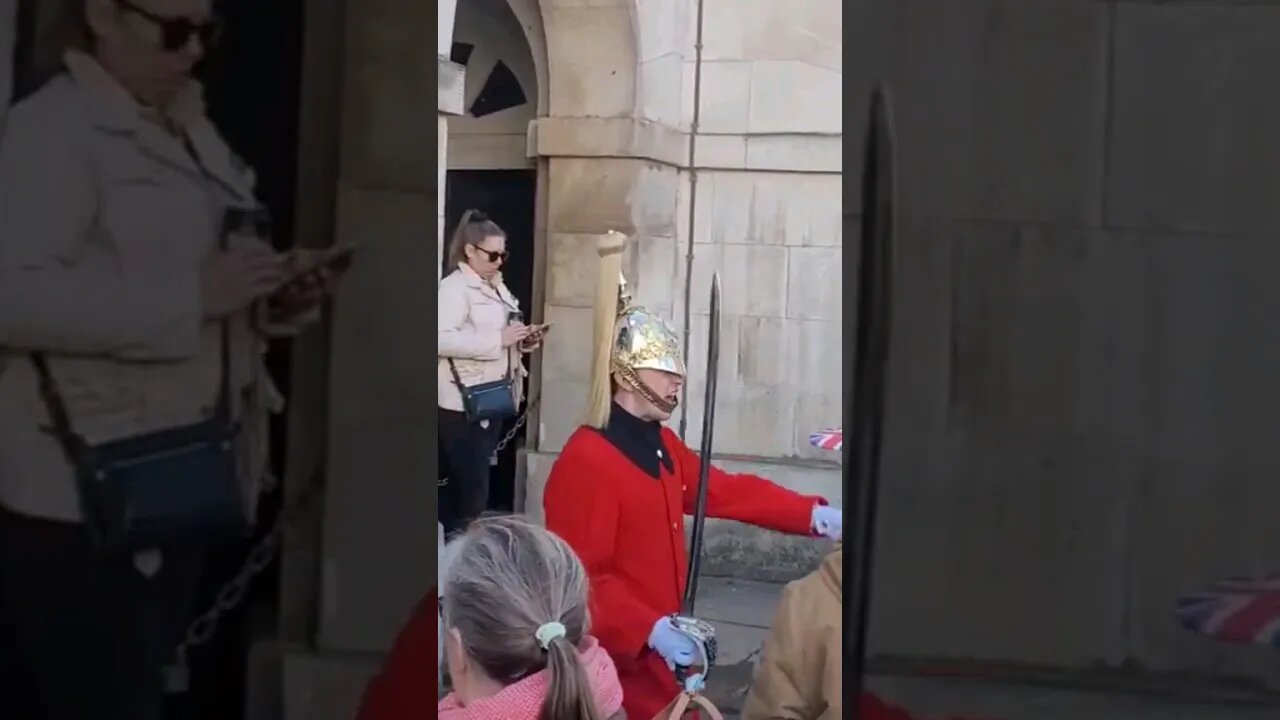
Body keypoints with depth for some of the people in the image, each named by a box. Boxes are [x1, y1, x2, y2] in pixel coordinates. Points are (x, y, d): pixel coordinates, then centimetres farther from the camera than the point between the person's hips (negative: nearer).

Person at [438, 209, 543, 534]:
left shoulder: (497, 288, 17)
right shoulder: (454, 287, -12)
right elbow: (442, 340, -25)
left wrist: (522, 342, 8)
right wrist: (499, 339, -24)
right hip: (463, 404, -9)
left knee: (464, 486, 13)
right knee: (472, 490, -11)